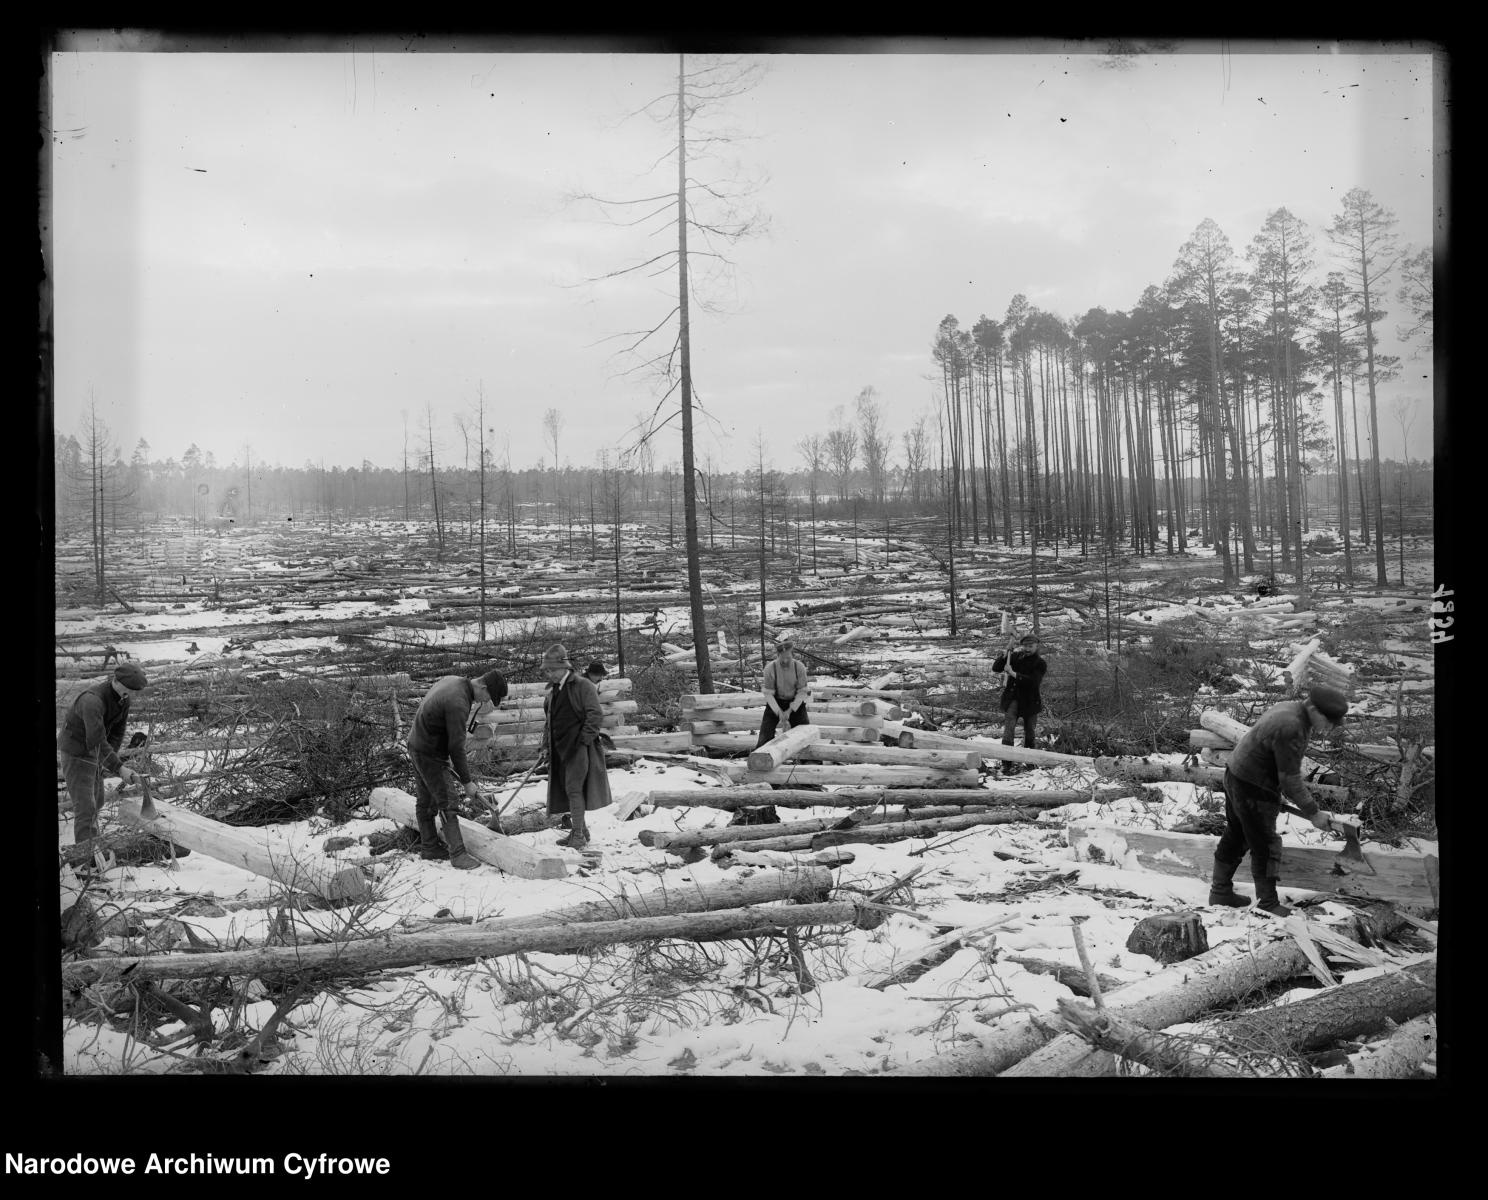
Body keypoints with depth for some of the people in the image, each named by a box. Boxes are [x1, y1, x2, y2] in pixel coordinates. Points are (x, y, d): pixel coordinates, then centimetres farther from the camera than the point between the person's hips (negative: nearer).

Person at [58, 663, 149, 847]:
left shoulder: (123, 696, -8)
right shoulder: (92, 700, -35)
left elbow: (118, 730, 2)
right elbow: (97, 741, -39)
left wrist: (106, 761, -3)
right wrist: (120, 769, -43)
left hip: (92, 752, 9)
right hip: (76, 753, -9)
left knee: (96, 801, 21)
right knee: (85, 807, -13)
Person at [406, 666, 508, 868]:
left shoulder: (453, 681, 1)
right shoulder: (458, 704, -28)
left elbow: (424, 705, 15)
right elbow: (457, 747, -24)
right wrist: (467, 781, -16)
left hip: (416, 744, 10)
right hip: (431, 755, -10)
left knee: (424, 801, 17)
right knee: (446, 804, -6)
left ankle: (428, 847, 28)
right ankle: (458, 854, -4)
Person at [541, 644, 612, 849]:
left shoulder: (582, 686, -10)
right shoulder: (553, 691, 15)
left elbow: (596, 715, -14)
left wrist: (584, 739, -18)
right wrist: (548, 746, 17)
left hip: (578, 747, -8)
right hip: (560, 747, 8)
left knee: (574, 788, -11)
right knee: (565, 790, 11)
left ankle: (579, 835, -6)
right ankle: (579, 830, 23)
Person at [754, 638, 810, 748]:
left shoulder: (799, 667, -20)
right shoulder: (770, 668, -23)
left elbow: (802, 692, -12)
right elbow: (768, 694, -16)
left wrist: (790, 710, -18)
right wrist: (779, 712, -25)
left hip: (795, 702, 1)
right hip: (775, 702, -1)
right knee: (765, 735, -5)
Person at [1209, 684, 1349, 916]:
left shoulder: (1288, 707, 3)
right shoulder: (1290, 728, -29)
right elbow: (1290, 779, -24)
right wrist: (1312, 812, -15)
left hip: (1236, 777, 10)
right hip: (1253, 790, -10)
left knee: (1235, 837, 20)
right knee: (1265, 847, 2)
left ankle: (1220, 891, 31)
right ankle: (1268, 904, 13)